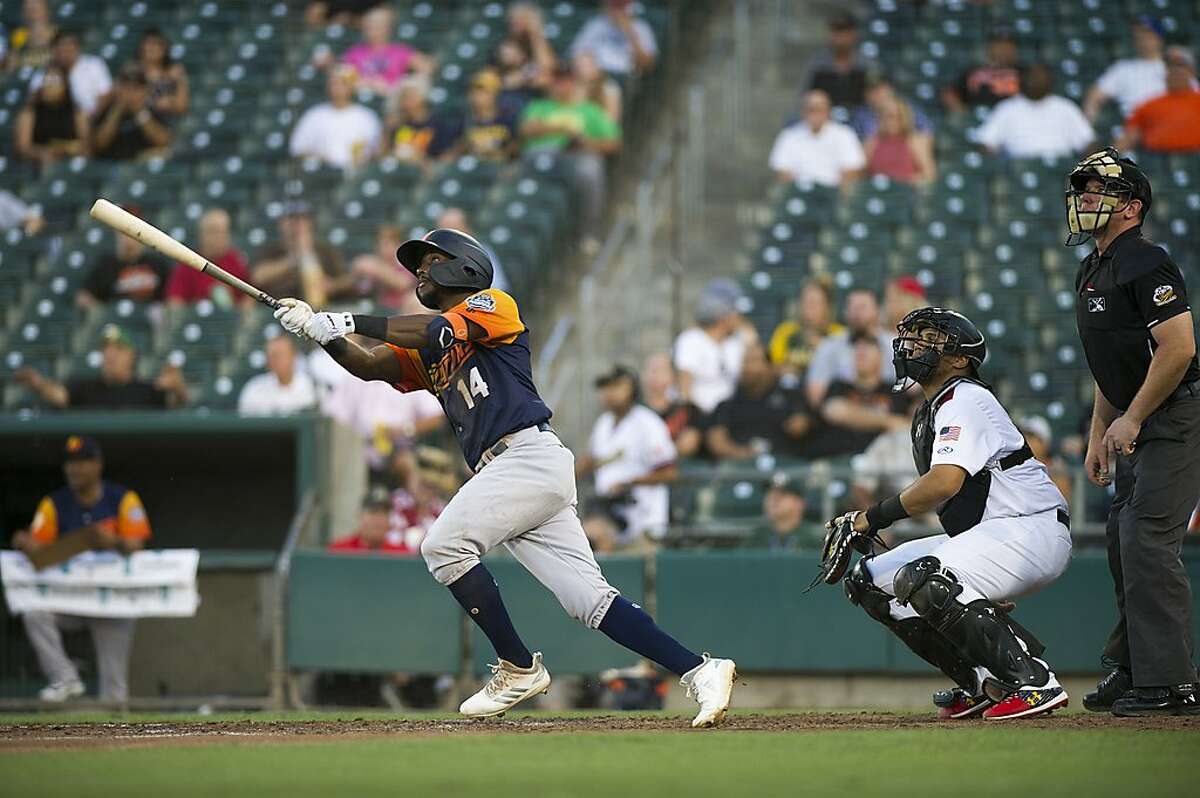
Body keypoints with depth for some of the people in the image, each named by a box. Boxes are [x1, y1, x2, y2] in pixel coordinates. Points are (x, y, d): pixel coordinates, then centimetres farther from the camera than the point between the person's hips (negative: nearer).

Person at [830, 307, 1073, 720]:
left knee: (922, 580, -32)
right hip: (979, 536, 11)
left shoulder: (965, 399, -13)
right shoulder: (927, 413, 18)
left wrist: (873, 517, -20)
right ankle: (982, 684, 5)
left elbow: (946, 482, -28)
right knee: (868, 580, 8)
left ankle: (1034, 682, -27)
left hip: (1033, 530, -11)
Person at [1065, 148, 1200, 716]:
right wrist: (1098, 435, 20)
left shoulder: (1144, 264, -16)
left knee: (1147, 540, -15)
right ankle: (1131, 672, 21)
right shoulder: (1092, 272, 16)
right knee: (1123, 541, 12)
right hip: (1137, 428, 10)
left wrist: (1131, 418, -20)